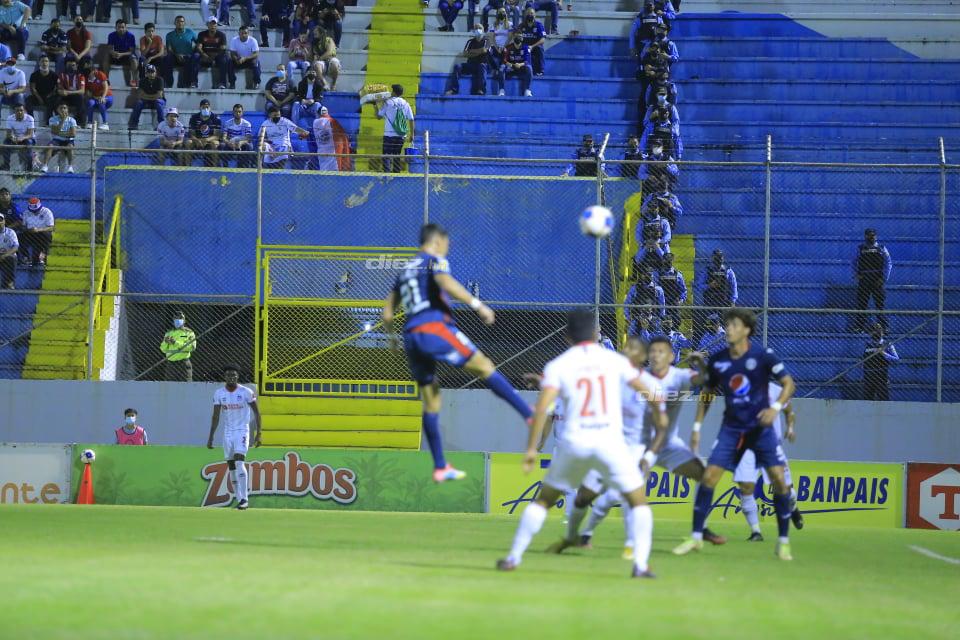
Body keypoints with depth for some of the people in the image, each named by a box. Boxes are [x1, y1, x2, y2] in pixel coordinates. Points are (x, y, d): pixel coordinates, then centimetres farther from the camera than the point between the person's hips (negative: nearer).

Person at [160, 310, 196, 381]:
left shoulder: (189, 333, 2)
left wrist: (176, 343, -19)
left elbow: (192, 347, -13)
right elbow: (163, 350, 13)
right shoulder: (169, 333, 15)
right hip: (170, 364, 4)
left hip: (183, 364, -4)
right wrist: (165, 342, -10)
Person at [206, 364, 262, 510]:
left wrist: (258, 433, -7)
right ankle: (239, 498, 14)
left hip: (242, 431, -4)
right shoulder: (219, 393, 2)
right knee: (231, 466, 5)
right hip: (228, 432, 4)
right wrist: (211, 436, -1)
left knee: (239, 462, -19)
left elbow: (256, 412, -2)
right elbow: (215, 416, 4)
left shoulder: (246, 392, -7)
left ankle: (244, 499, -21)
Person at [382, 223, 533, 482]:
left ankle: (440, 468, 10)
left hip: (412, 335, 7)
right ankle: (532, 416, -16)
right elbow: (446, 283, -19)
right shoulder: (435, 260, 4)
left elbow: (387, 312, 26)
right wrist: (478, 305, -20)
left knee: (431, 402, 10)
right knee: (485, 367, -6)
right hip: (435, 328, -7)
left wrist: (391, 335, 44)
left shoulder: (405, 271, 26)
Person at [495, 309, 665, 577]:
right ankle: (641, 564, -6)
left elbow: (542, 408, -8)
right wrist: (659, 413, 31)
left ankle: (514, 557, 17)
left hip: (574, 443, 1)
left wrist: (531, 449, -6)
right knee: (639, 501, 10)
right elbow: (648, 392, 10)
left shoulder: (557, 365, 4)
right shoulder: (614, 360, 7)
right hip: (610, 442, -1)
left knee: (544, 499, 18)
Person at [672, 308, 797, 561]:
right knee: (708, 476, -8)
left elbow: (789, 383, -6)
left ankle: (783, 541, 2)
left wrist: (776, 408, -23)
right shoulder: (717, 360, -1)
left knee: (779, 479, -11)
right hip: (732, 427, 2)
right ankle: (696, 537, 3)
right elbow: (707, 393, 13)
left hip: (761, 426, -2)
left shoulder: (763, 356, -11)